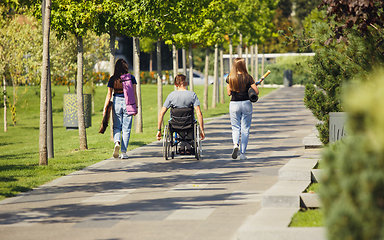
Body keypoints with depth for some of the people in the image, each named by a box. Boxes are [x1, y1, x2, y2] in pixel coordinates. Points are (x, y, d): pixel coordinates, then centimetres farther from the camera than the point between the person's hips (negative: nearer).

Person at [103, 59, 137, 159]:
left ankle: (117, 142, -17)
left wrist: (105, 109, 4)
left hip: (117, 102, 0)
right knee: (126, 128, 5)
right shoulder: (131, 78, 0)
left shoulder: (112, 79, 1)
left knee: (117, 127, 13)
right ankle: (124, 152, 3)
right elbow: (134, 93, -1)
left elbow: (109, 95, 1)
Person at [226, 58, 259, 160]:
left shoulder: (230, 78, -3)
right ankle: (242, 153, 5)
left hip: (234, 104, 1)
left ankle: (235, 144, -16)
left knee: (235, 127, 13)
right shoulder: (247, 77, -8)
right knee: (245, 129, 7)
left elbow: (229, 93, 3)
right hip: (246, 104, -1)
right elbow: (256, 92, -6)